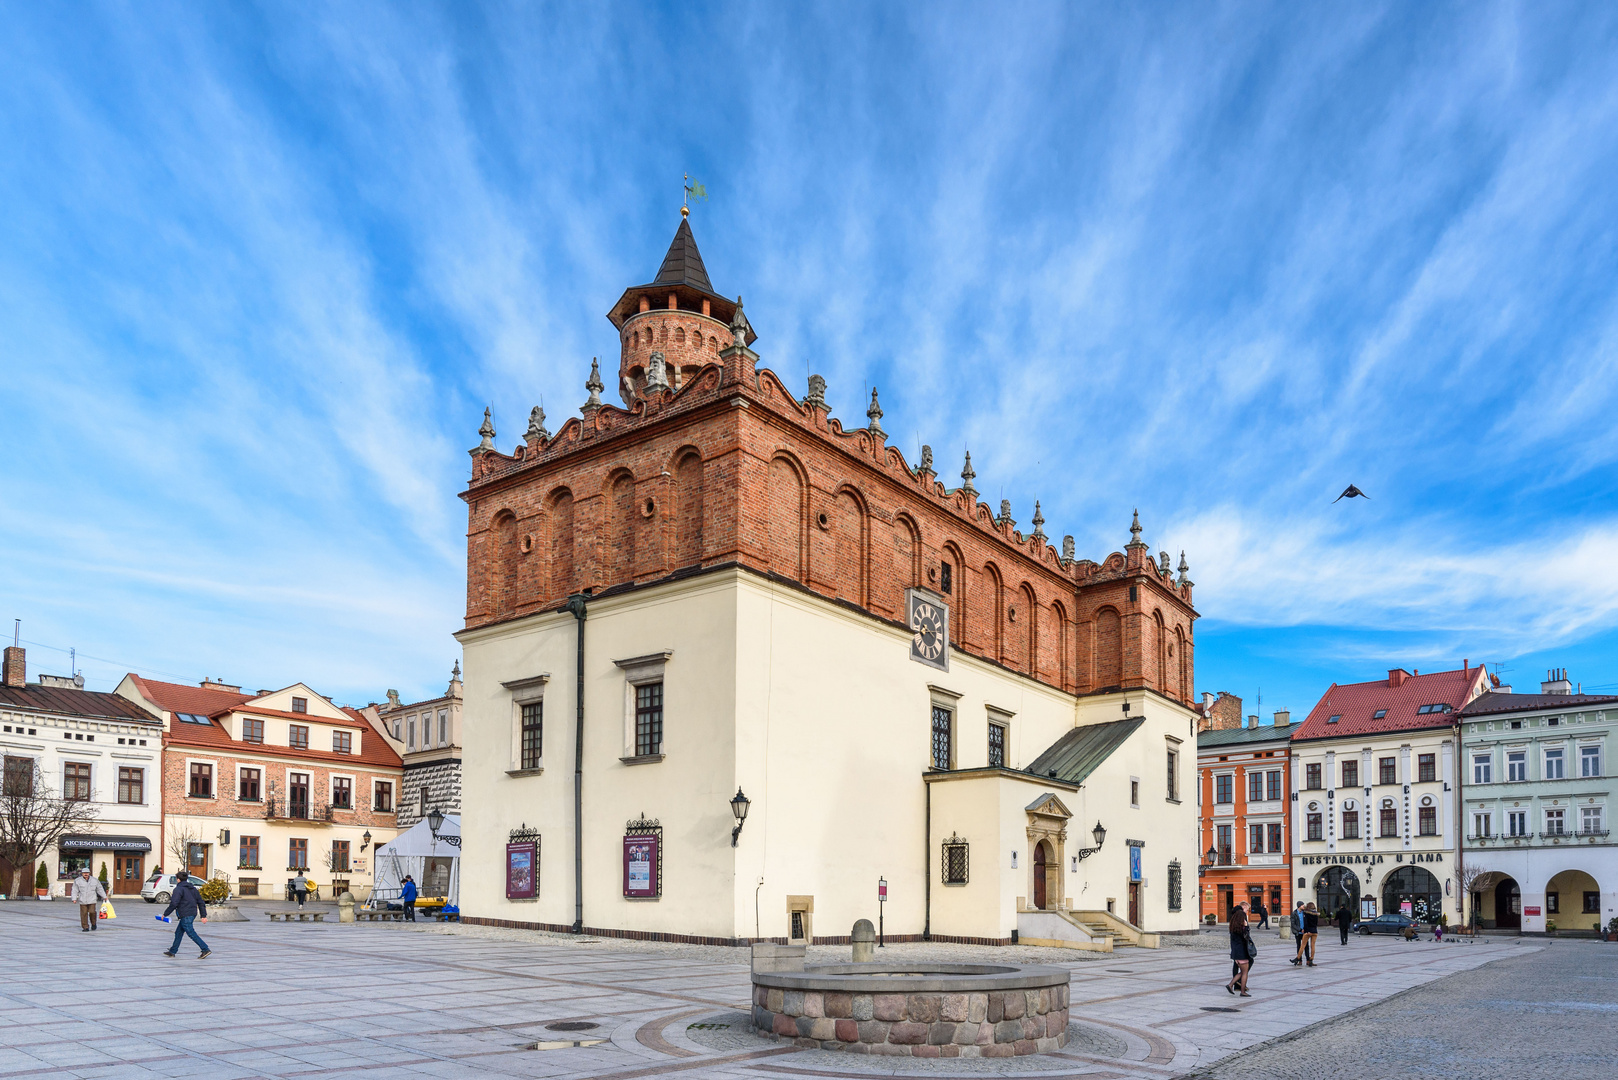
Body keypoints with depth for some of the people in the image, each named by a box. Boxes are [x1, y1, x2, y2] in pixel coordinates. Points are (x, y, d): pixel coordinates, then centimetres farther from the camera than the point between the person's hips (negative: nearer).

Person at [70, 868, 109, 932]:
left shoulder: (94, 880, 7)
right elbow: (75, 890, 2)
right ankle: (85, 928, 7)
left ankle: (93, 923, 13)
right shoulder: (77, 881, 4)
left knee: (92, 912, -12)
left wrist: (104, 897, 11)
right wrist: (74, 899, -9)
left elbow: (100, 889, 12)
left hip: (92, 900, 0)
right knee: (84, 914, -2)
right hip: (82, 901, 0)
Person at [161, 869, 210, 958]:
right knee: (178, 932, 20)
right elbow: (200, 902, 14)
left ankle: (206, 949, -16)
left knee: (191, 934, -9)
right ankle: (173, 951, 28)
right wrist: (203, 915, 14)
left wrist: (165, 914, -5)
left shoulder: (178, 889, -9)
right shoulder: (192, 888, 16)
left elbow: (173, 904, -17)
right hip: (193, 913, 9)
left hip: (186, 915, -9)